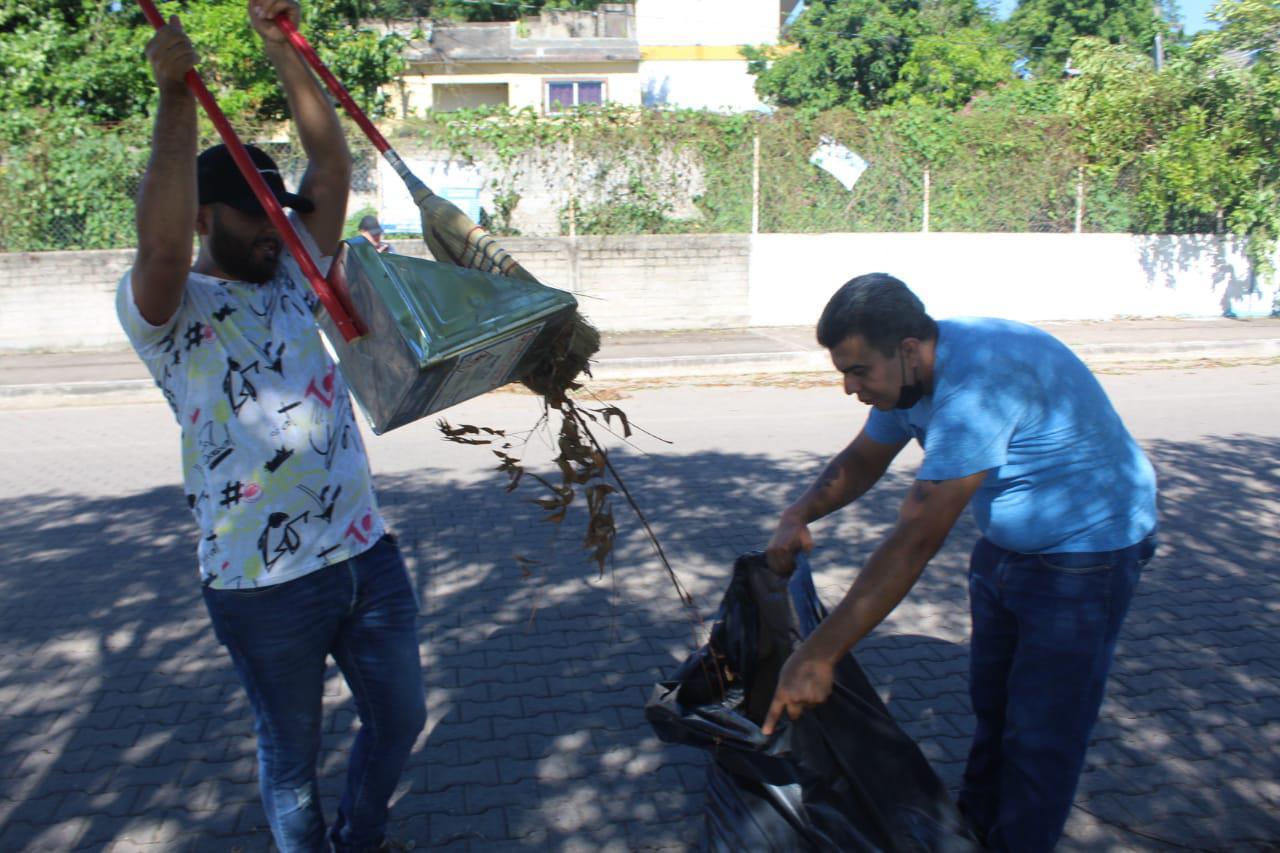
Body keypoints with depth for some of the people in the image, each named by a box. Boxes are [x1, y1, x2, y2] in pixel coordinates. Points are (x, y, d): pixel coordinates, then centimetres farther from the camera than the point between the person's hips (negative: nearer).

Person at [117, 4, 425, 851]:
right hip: (264, 583, -6)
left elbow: (333, 164, 3)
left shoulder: (291, 274, 9)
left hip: (366, 550, 6)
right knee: (292, 753, 14)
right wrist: (176, 94, -27)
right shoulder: (166, 310, -7)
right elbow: (163, 245, -30)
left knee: (401, 717, 21)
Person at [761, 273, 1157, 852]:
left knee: (1040, 735, 0)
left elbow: (916, 540, -40)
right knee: (990, 706, 19)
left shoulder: (977, 378, -37)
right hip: (1005, 544, 8)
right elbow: (862, 461, 6)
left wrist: (819, 655, -39)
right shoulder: (909, 371, -9)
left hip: (1087, 551, -8)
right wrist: (799, 515, -13)